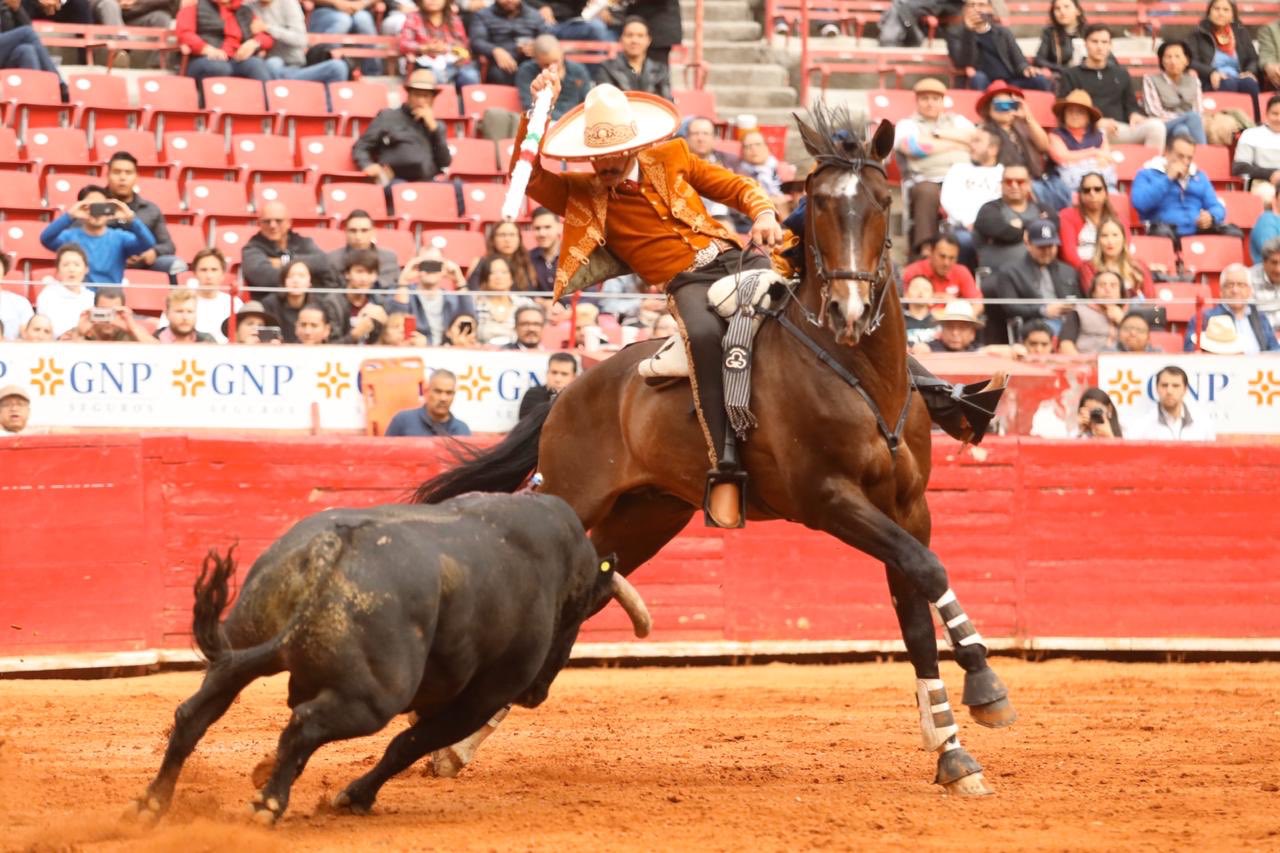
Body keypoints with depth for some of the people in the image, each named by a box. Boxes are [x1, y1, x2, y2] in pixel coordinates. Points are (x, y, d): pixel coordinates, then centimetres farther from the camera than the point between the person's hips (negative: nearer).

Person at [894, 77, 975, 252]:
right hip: (928, 181, -3)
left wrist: (937, 135, 4)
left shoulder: (956, 120, 28)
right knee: (927, 192, -39)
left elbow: (973, 138, 9)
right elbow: (914, 147, -3)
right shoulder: (907, 124, 18)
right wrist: (955, 144, 5)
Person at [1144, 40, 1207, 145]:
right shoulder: (1151, 80, 9)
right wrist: (1185, 118, -10)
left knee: (1182, 130, -35)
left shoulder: (1193, 81, 21)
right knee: (1193, 117, -33)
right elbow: (1155, 112, -1)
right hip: (1164, 127, -3)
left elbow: (1199, 111, 12)